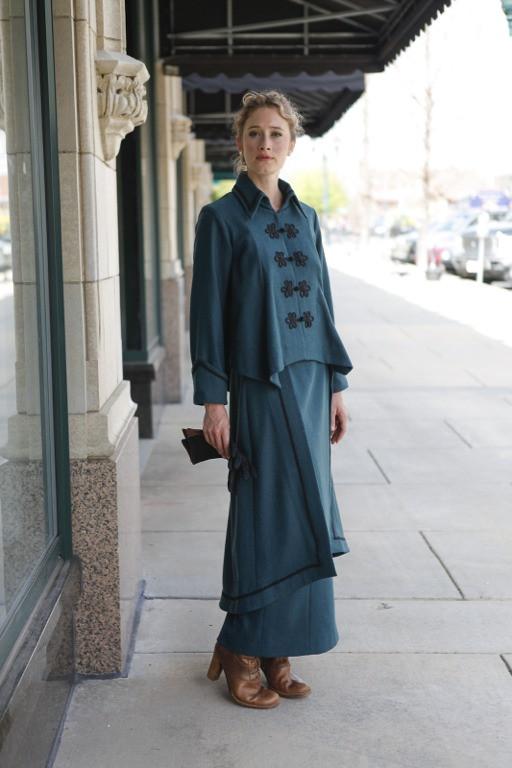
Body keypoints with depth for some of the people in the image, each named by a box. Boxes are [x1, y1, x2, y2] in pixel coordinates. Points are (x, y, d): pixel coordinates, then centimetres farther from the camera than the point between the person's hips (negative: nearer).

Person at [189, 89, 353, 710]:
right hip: (259, 385, -6)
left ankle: (275, 648, 20)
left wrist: (336, 385, 11)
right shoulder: (222, 217, -4)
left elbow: (322, 305, 14)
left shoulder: (304, 217, 13)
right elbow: (208, 311, -7)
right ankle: (241, 651, 13)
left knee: (299, 517, 8)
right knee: (269, 516, -3)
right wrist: (212, 400, -12)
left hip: (310, 380, 6)